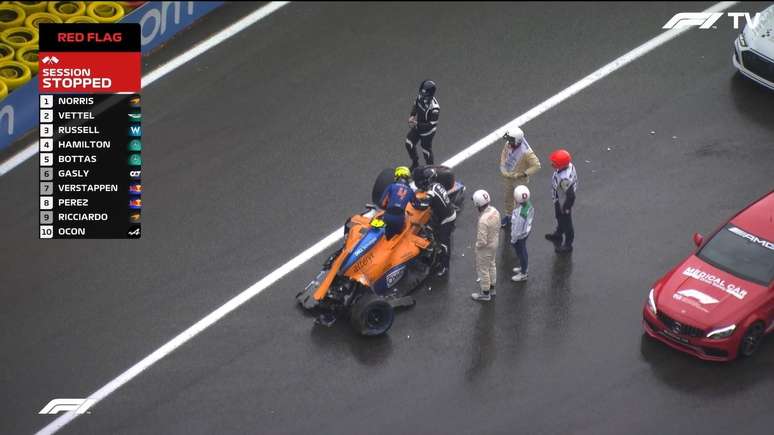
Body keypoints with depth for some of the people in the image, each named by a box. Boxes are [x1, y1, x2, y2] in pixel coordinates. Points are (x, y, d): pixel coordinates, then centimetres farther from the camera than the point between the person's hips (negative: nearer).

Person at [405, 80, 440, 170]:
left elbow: (432, 125, -32)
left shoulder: (434, 108, -39)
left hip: (427, 131, -7)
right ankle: (415, 164, 45)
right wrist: (412, 115, -12)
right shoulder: (421, 97, -19)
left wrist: (417, 124, -33)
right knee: (409, 143, 18)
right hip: (418, 127, 7)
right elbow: (416, 105, 5)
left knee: (426, 149, 16)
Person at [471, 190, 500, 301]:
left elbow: (482, 241, -32)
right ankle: (491, 288, 47)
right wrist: (494, 238, 14)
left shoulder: (483, 220, -39)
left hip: (485, 247, -8)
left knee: (483, 269, 14)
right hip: (494, 243, 8)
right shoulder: (495, 211, -14)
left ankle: (485, 293, 32)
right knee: (491, 265, 27)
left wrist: (477, 245, -11)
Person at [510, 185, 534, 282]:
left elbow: (517, 228, -28)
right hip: (526, 230, 8)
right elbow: (531, 216, 1)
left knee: (521, 253, 16)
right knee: (523, 251, 30)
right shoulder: (528, 203, -17)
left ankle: (523, 274, 37)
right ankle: (523, 267, 53)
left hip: (520, 235, -8)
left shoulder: (520, 213, -41)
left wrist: (513, 239, -12)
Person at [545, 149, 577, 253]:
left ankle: (568, 245, 41)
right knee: (559, 218, 33)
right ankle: (558, 235, 60)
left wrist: (566, 209, -15)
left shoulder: (565, 179, -45)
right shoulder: (569, 165, -19)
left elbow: (570, 196, -33)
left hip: (564, 204, -9)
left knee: (566, 223, 17)